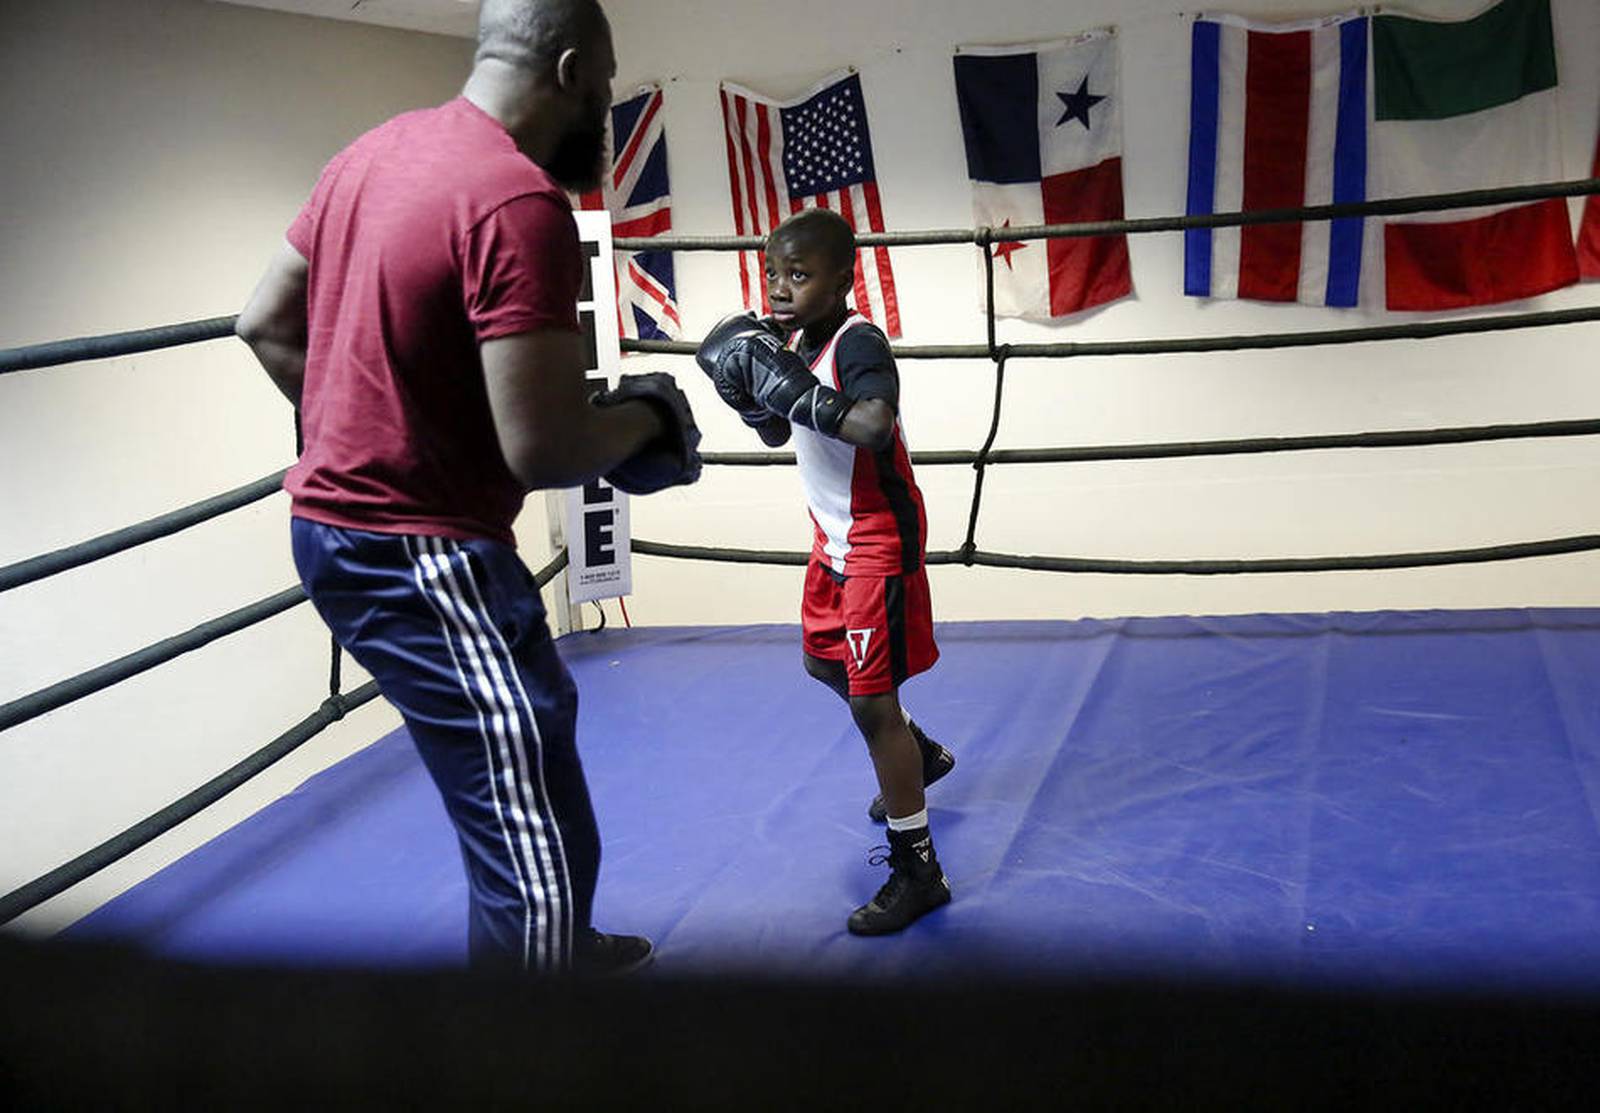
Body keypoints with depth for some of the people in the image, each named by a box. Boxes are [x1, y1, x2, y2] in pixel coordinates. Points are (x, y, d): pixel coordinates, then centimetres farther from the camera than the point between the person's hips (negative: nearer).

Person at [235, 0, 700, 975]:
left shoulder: (380, 151, 6)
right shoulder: (522, 204, -22)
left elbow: (267, 324, 14)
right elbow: (545, 450, -25)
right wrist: (646, 417, -6)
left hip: (335, 518, 11)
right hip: (419, 560, -10)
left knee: (538, 716, 28)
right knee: (539, 848, -5)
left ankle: (561, 947, 48)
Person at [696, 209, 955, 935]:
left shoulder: (857, 343, -23)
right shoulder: (793, 341, 2)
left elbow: (874, 426, -43)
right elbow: (775, 435, 15)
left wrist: (787, 381, -39)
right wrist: (746, 387, -3)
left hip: (878, 540, -10)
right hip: (834, 536, 10)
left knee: (871, 700, -10)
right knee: (824, 662, 26)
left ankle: (917, 871, 0)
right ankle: (922, 755, 50)